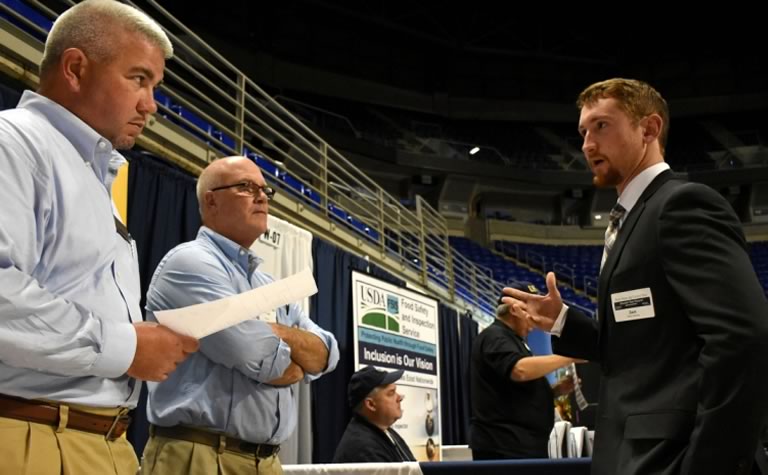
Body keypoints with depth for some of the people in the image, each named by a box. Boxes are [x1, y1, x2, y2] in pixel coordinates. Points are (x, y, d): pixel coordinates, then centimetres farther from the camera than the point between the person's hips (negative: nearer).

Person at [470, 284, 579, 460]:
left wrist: (556, 390, 9)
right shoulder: (494, 336, -7)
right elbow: (520, 370, -27)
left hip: (524, 446, 10)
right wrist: (568, 356, -18)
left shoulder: (510, 341, 23)